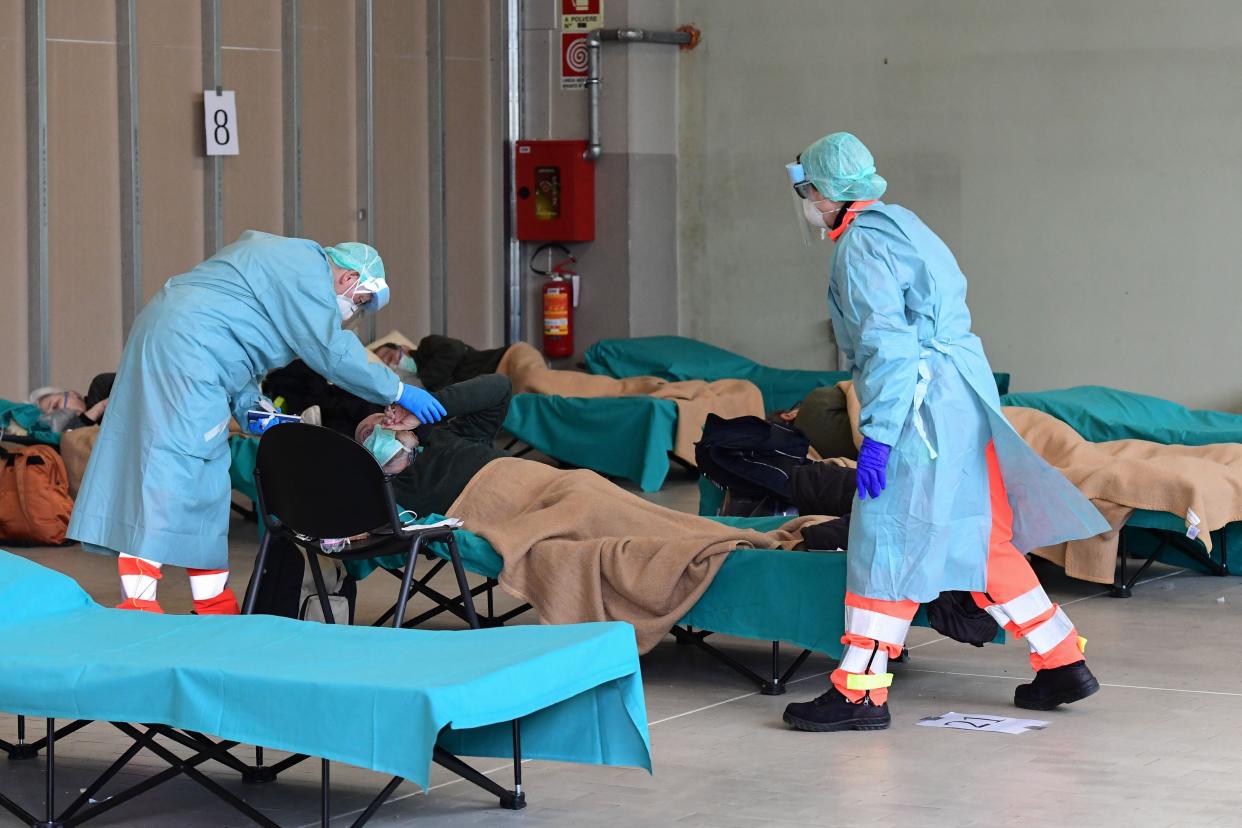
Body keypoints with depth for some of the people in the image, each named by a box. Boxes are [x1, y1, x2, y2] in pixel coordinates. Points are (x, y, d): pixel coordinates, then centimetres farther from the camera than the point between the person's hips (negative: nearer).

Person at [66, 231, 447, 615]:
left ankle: (215, 608, 15)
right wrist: (398, 392, -1)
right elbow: (334, 352, -11)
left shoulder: (282, 258, 25)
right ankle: (137, 604, -19)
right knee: (170, 466, -14)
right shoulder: (308, 271, -7)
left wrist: (250, 404, 17)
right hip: (186, 352, -11)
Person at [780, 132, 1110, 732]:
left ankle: (860, 692, -5)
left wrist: (877, 434, -22)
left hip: (924, 406, -10)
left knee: (886, 542, -6)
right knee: (982, 540, 14)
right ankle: (1061, 663, 17)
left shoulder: (860, 245, -10)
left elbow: (886, 343, -20)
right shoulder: (901, 225, 20)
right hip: (963, 398, 10)